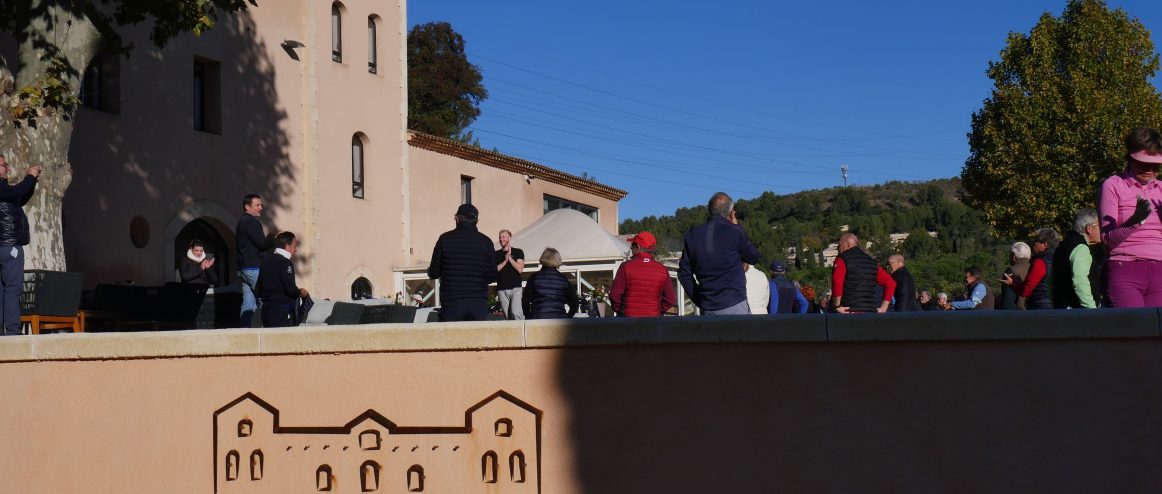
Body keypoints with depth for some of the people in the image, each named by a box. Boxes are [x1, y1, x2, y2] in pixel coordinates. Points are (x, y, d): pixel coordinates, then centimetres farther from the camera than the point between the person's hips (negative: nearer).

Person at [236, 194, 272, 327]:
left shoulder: (242, 222, 21)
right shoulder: (251, 222, -11)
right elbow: (262, 243, -18)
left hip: (244, 268, 10)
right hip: (254, 268, -10)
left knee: (248, 304, 7)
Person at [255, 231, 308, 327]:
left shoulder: (266, 261, 13)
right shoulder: (285, 263, -10)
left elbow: (257, 291, 15)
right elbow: (290, 289, -18)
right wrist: (301, 292, 0)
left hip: (266, 310, 8)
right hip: (283, 311, -8)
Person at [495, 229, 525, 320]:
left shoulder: (518, 252, 6)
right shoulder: (496, 254, 13)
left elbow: (520, 269, -5)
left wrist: (510, 257, -8)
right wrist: (505, 261, -6)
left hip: (515, 288, -3)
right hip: (502, 289, 3)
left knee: (516, 312, -21)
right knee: (507, 316, 1)